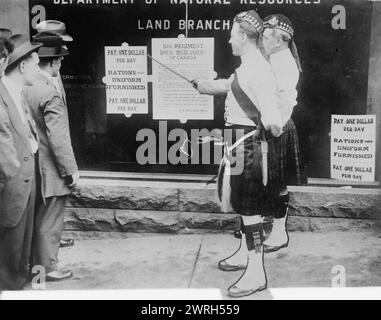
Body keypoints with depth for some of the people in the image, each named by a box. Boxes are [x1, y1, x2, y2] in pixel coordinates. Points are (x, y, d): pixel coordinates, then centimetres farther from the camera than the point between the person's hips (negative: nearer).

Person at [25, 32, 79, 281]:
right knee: (50, 223, 7)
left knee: (37, 219, 20)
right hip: (51, 171, -8)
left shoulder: (25, 88, 1)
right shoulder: (50, 94, -23)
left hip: (33, 168, 8)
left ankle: (35, 264, 34)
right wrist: (71, 170, -13)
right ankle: (48, 268, 20)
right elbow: (59, 139, -23)